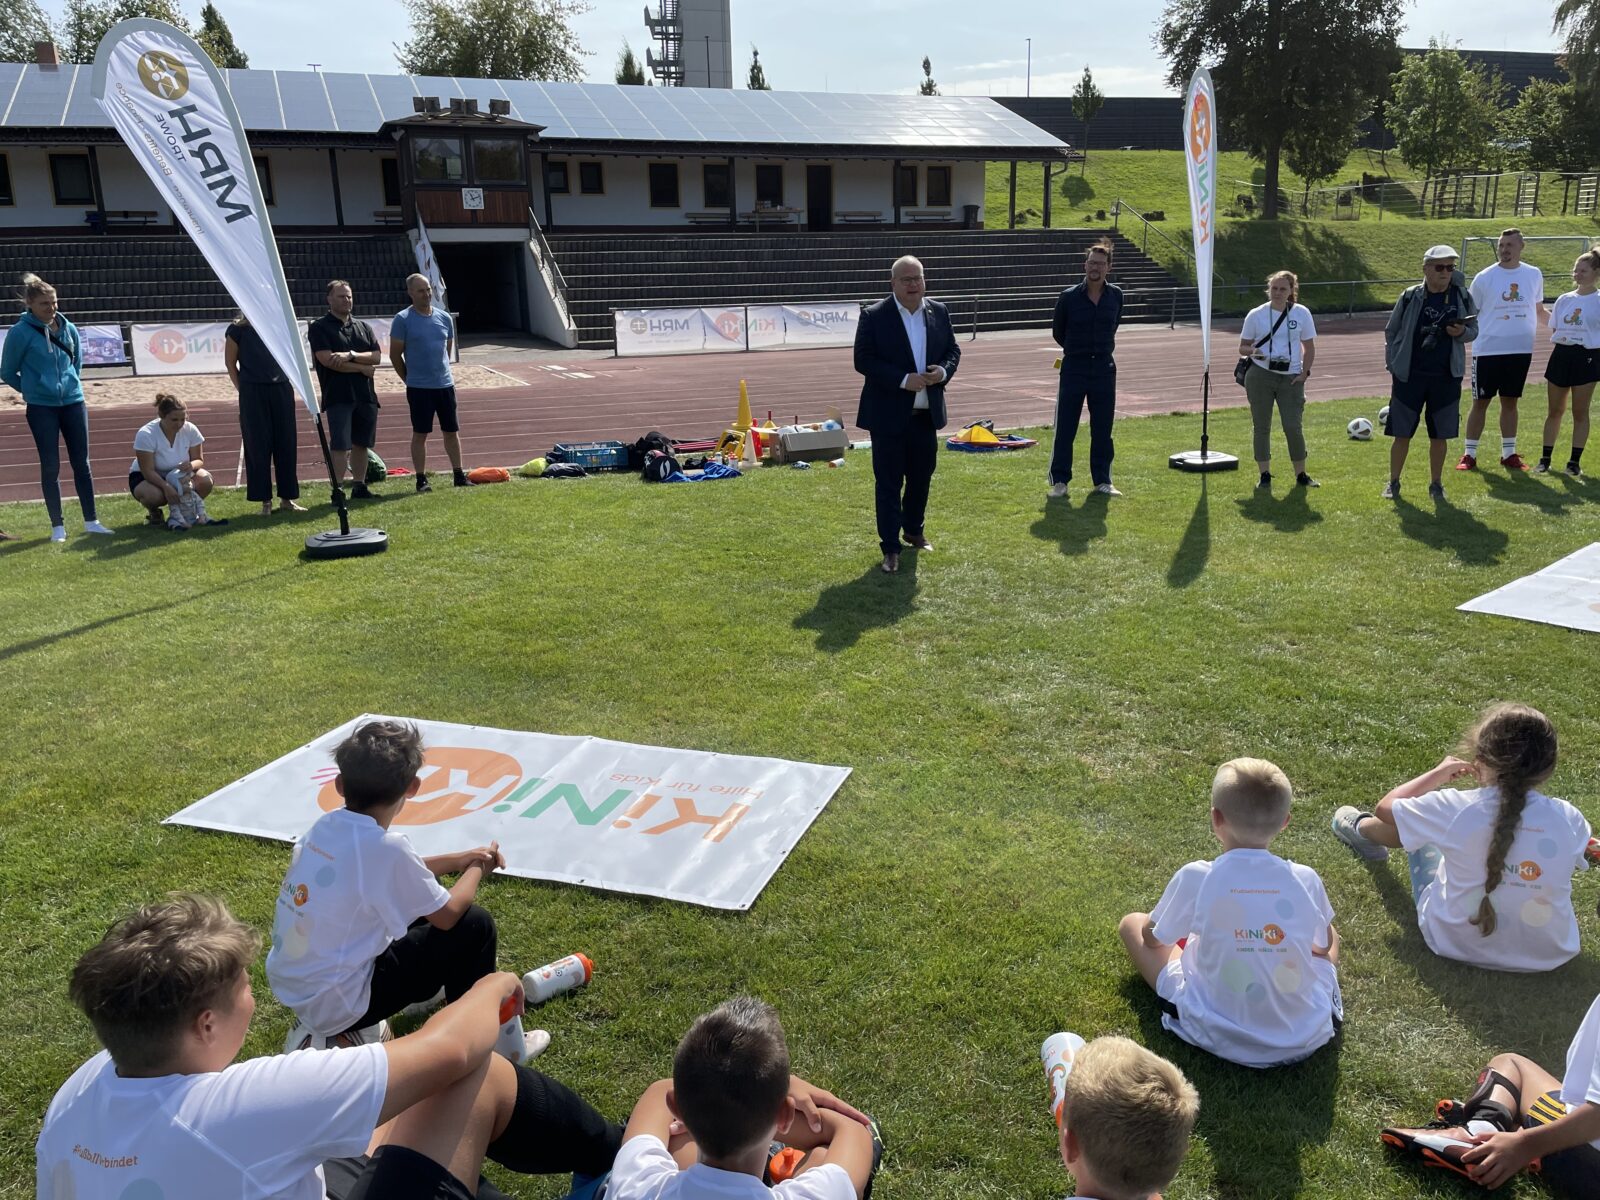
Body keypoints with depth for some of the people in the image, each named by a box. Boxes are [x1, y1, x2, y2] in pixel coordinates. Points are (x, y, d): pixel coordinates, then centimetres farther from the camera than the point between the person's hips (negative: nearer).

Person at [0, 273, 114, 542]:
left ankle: (91, 521, 13)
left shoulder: (68, 328, 3)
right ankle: (57, 526, 9)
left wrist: (68, 382, 13)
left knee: (81, 463, 6)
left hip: (73, 403, 3)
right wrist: (33, 388, 8)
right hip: (41, 408, -3)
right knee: (50, 467, 1)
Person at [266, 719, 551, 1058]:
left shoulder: (326, 827, -4)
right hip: (336, 1002, -8)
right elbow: (448, 914, -11)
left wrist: (456, 859, 18)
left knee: (418, 910, 22)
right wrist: (477, 870, 8)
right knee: (475, 925, -1)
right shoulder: (383, 846, -26)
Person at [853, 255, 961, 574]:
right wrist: (903, 380, -22)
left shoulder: (939, 312, 5)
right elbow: (863, 360, -14)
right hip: (888, 414, -5)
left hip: (926, 413, 5)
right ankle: (890, 548, 5)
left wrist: (944, 370, -11)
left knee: (921, 476, 17)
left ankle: (914, 530, 38)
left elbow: (952, 349, 13)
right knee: (888, 482, -1)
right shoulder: (874, 315, -9)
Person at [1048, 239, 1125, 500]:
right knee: (1065, 427, 0)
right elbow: (1057, 332, 7)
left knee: (1102, 428, 7)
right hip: (1074, 368, -2)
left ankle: (1102, 480, 18)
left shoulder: (1116, 295, 1)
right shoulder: (1069, 297, -7)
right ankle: (1059, 481, 9)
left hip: (1104, 368, 2)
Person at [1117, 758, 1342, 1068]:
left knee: (1132, 923, 13)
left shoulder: (1194, 878, -17)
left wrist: (1186, 929, 25)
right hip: (1305, 1038, 3)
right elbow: (1323, 946, 10)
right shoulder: (1306, 880, -11)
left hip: (1219, 1038, -3)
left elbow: (1152, 938, 2)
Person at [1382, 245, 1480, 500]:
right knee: (1402, 434, 3)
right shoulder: (1410, 296, -4)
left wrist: (1462, 332, -13)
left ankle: (1436, 483, 21)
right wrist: (1393, 363, -1)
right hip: (1409, 376, -1)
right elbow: (1391, 331, 5)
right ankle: (1393, 482, 18)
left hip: (1446, 377, 2)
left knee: (1439, 435, 7)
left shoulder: (1462, 296, 1)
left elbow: (1474, 330, 10)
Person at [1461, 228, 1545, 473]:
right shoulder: (1484, 278, -5)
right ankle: (1469, 454, 9)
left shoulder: (1534, 275, 3)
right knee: (1480, 402, 2)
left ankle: (1509, 453, 19)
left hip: (1521, 350, 2)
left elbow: (1538, 307, 17)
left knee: (1510, 402, 11)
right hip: (1488, 350, -2)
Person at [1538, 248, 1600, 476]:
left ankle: (1575, 461, 9)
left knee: (1580, 412, 2)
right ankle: (1545, 458, 16)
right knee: (1555, 410, 9)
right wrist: (1561, 337, -1)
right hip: (1561, 354, 4)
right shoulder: (1564, 299, 9)